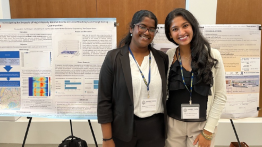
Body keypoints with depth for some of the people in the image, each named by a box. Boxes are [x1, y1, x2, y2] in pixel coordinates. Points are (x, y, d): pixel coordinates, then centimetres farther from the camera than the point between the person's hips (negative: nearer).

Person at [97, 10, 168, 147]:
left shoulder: (162, 58, 1)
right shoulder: (113, 58, -8)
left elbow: (167, 94, 9)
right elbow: (104, 101, -8)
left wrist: (167, 129, 8)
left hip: (156, 130, 3)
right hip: (124, 130, -2)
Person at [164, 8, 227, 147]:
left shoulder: (212, 55, -10)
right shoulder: (168, 56, -5)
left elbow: (220, 96, -7)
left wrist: (208, 131, -8)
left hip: (201, 125, -1)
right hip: (173, 125, 2)